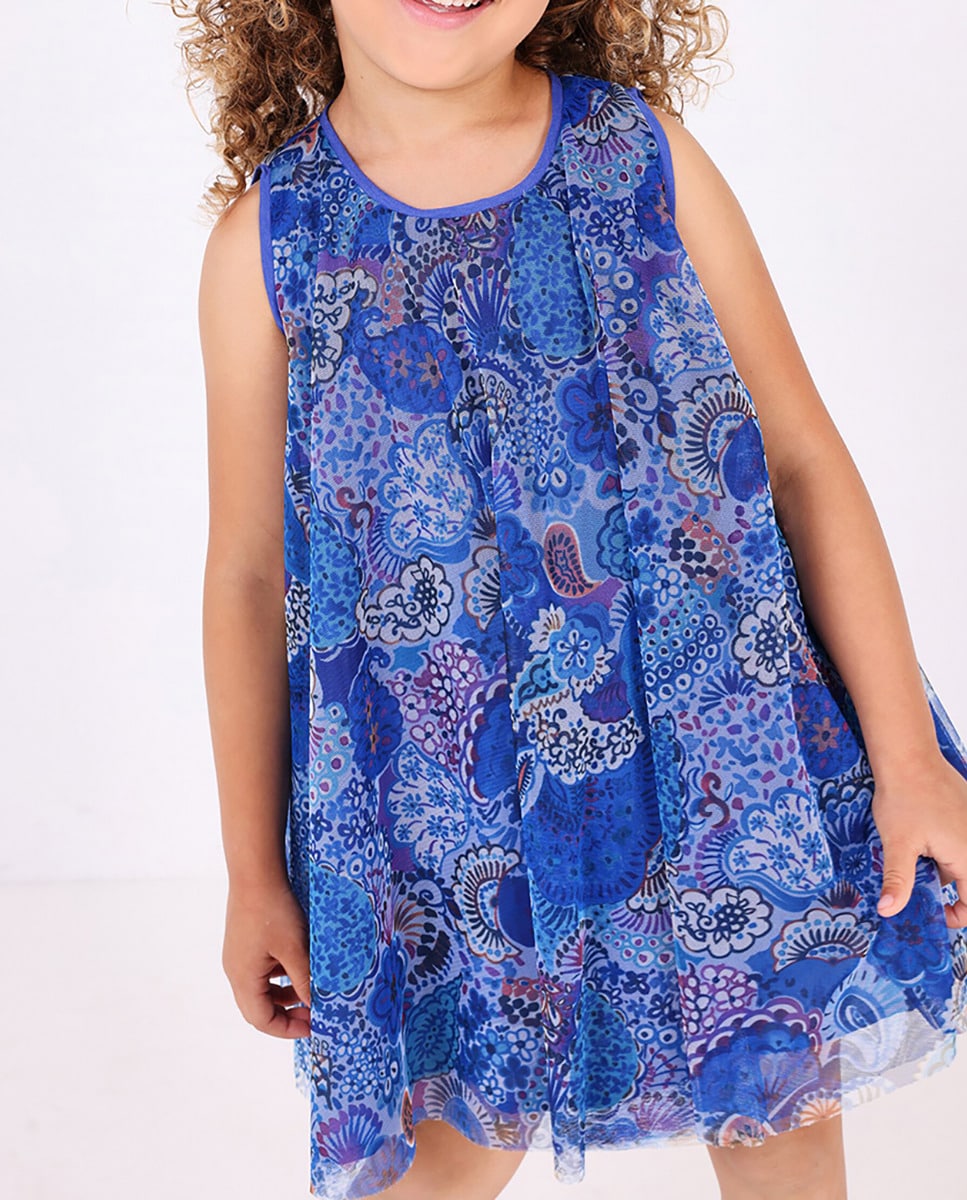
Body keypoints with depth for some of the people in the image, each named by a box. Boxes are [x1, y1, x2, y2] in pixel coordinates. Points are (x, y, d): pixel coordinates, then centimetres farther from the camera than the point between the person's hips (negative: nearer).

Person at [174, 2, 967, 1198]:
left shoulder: (646, 156, -7)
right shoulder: (268, 238, -9)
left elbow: (804, 453, -3)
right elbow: (246, 573, -1)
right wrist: (254, 873, 5)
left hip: (727, 765, 2)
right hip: (449, 805, -1)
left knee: (785, 1097, 18)